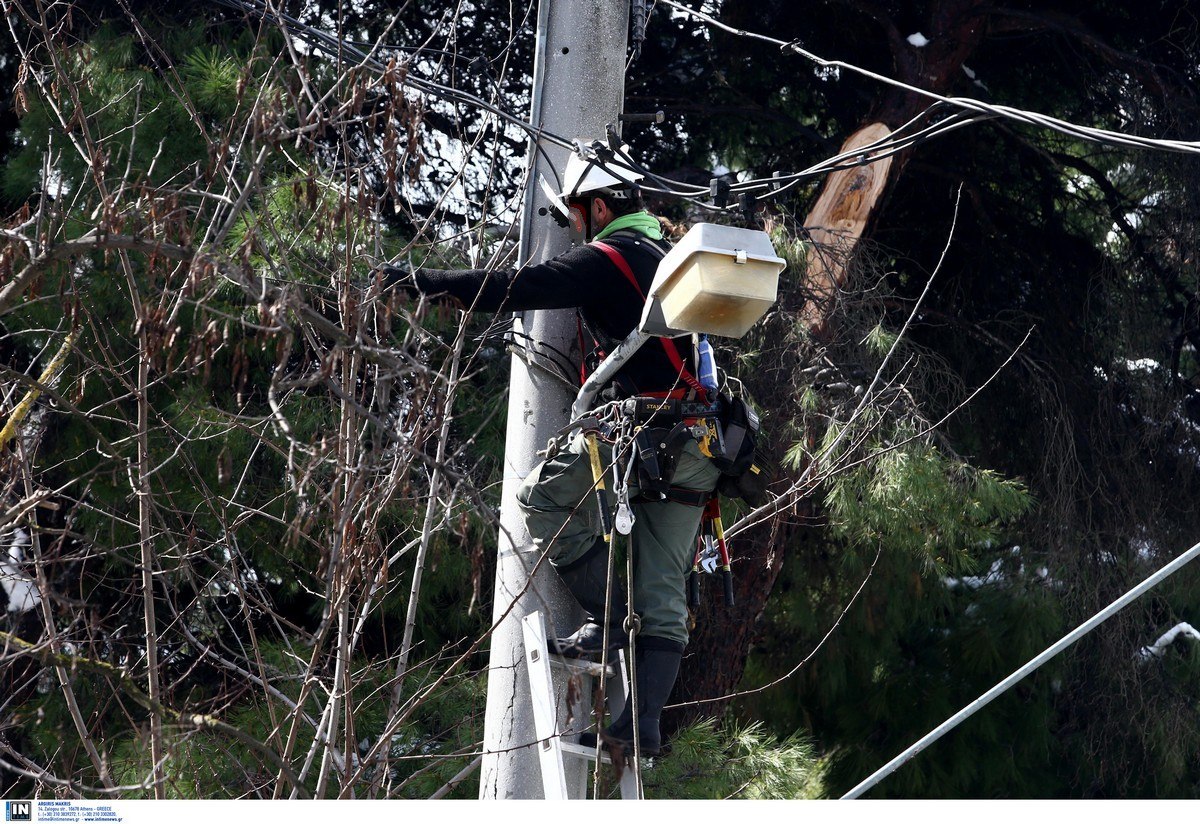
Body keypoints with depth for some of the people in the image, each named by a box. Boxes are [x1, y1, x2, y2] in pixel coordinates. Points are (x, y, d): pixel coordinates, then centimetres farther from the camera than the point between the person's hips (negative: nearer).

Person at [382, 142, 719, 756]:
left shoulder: (608, 258, -2)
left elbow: (515, 289, -8)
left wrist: (422, 279, -1)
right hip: (700, 449, 8)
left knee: (542, 499, 3)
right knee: (663, 592, 5)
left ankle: (610, 615, -4)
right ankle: (644, 721, -1)